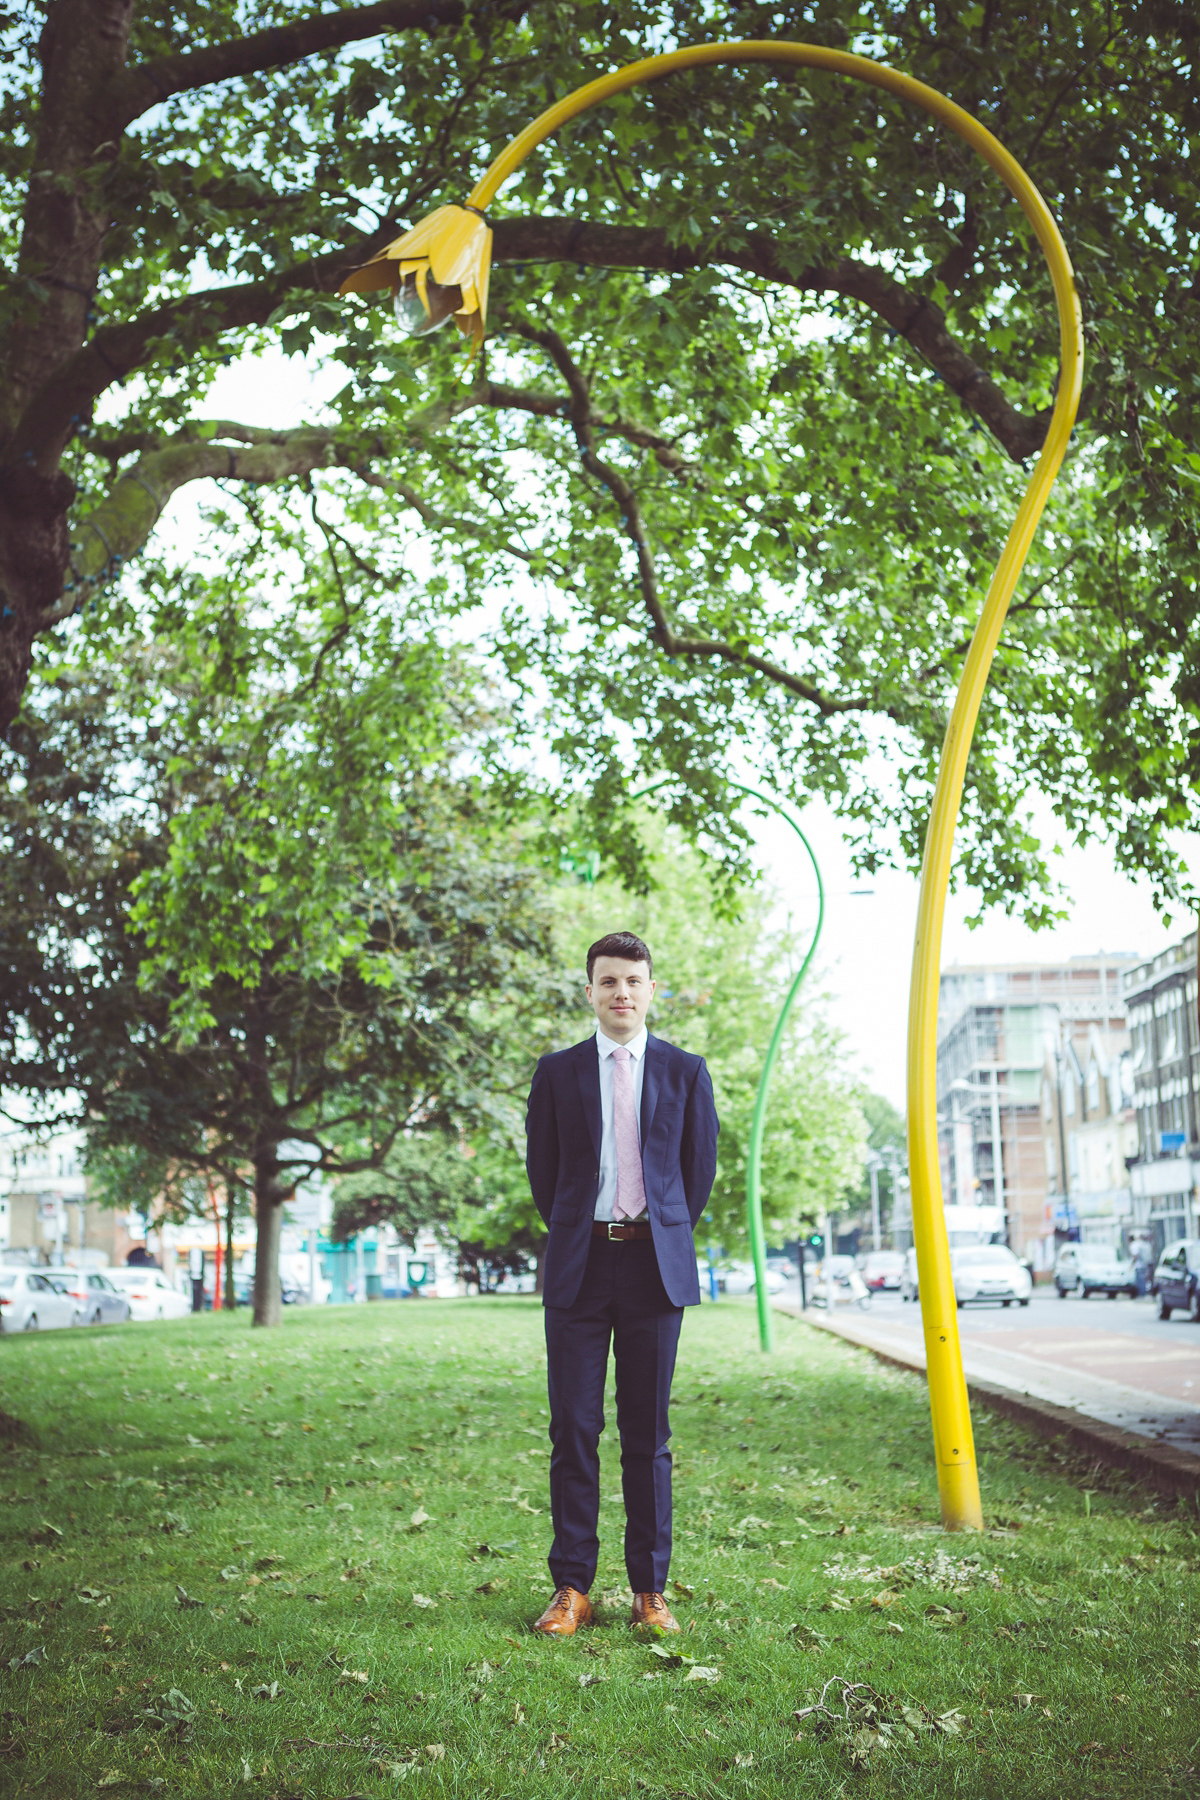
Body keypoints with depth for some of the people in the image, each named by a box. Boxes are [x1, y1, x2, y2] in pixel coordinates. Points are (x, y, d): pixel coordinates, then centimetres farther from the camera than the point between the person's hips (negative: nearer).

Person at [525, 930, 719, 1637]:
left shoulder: (685, 1071, 7)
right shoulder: (558, 1072, 7)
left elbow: (700, 1167, 12)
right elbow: (542, 1169, 13)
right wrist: (575, 1236, 11)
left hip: (656, 1265, 0)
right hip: (579, 1266, 0)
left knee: (649, 1433, 4)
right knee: (574, 1428, 0)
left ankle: (651, 1591, 12)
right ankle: (572, 1589, 9)